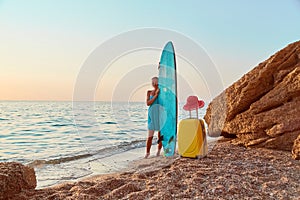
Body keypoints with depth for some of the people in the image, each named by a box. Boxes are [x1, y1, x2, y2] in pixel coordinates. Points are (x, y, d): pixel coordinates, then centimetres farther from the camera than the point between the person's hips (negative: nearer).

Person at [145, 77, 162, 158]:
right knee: (150, 136, -2)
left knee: (160, 135, 6)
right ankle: (147, 153, 11)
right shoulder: (149, 92, 7)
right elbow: (148, 103, -8)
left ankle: (159, 150, 26)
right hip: (152, 115, 1)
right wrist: (156, 95, -13)